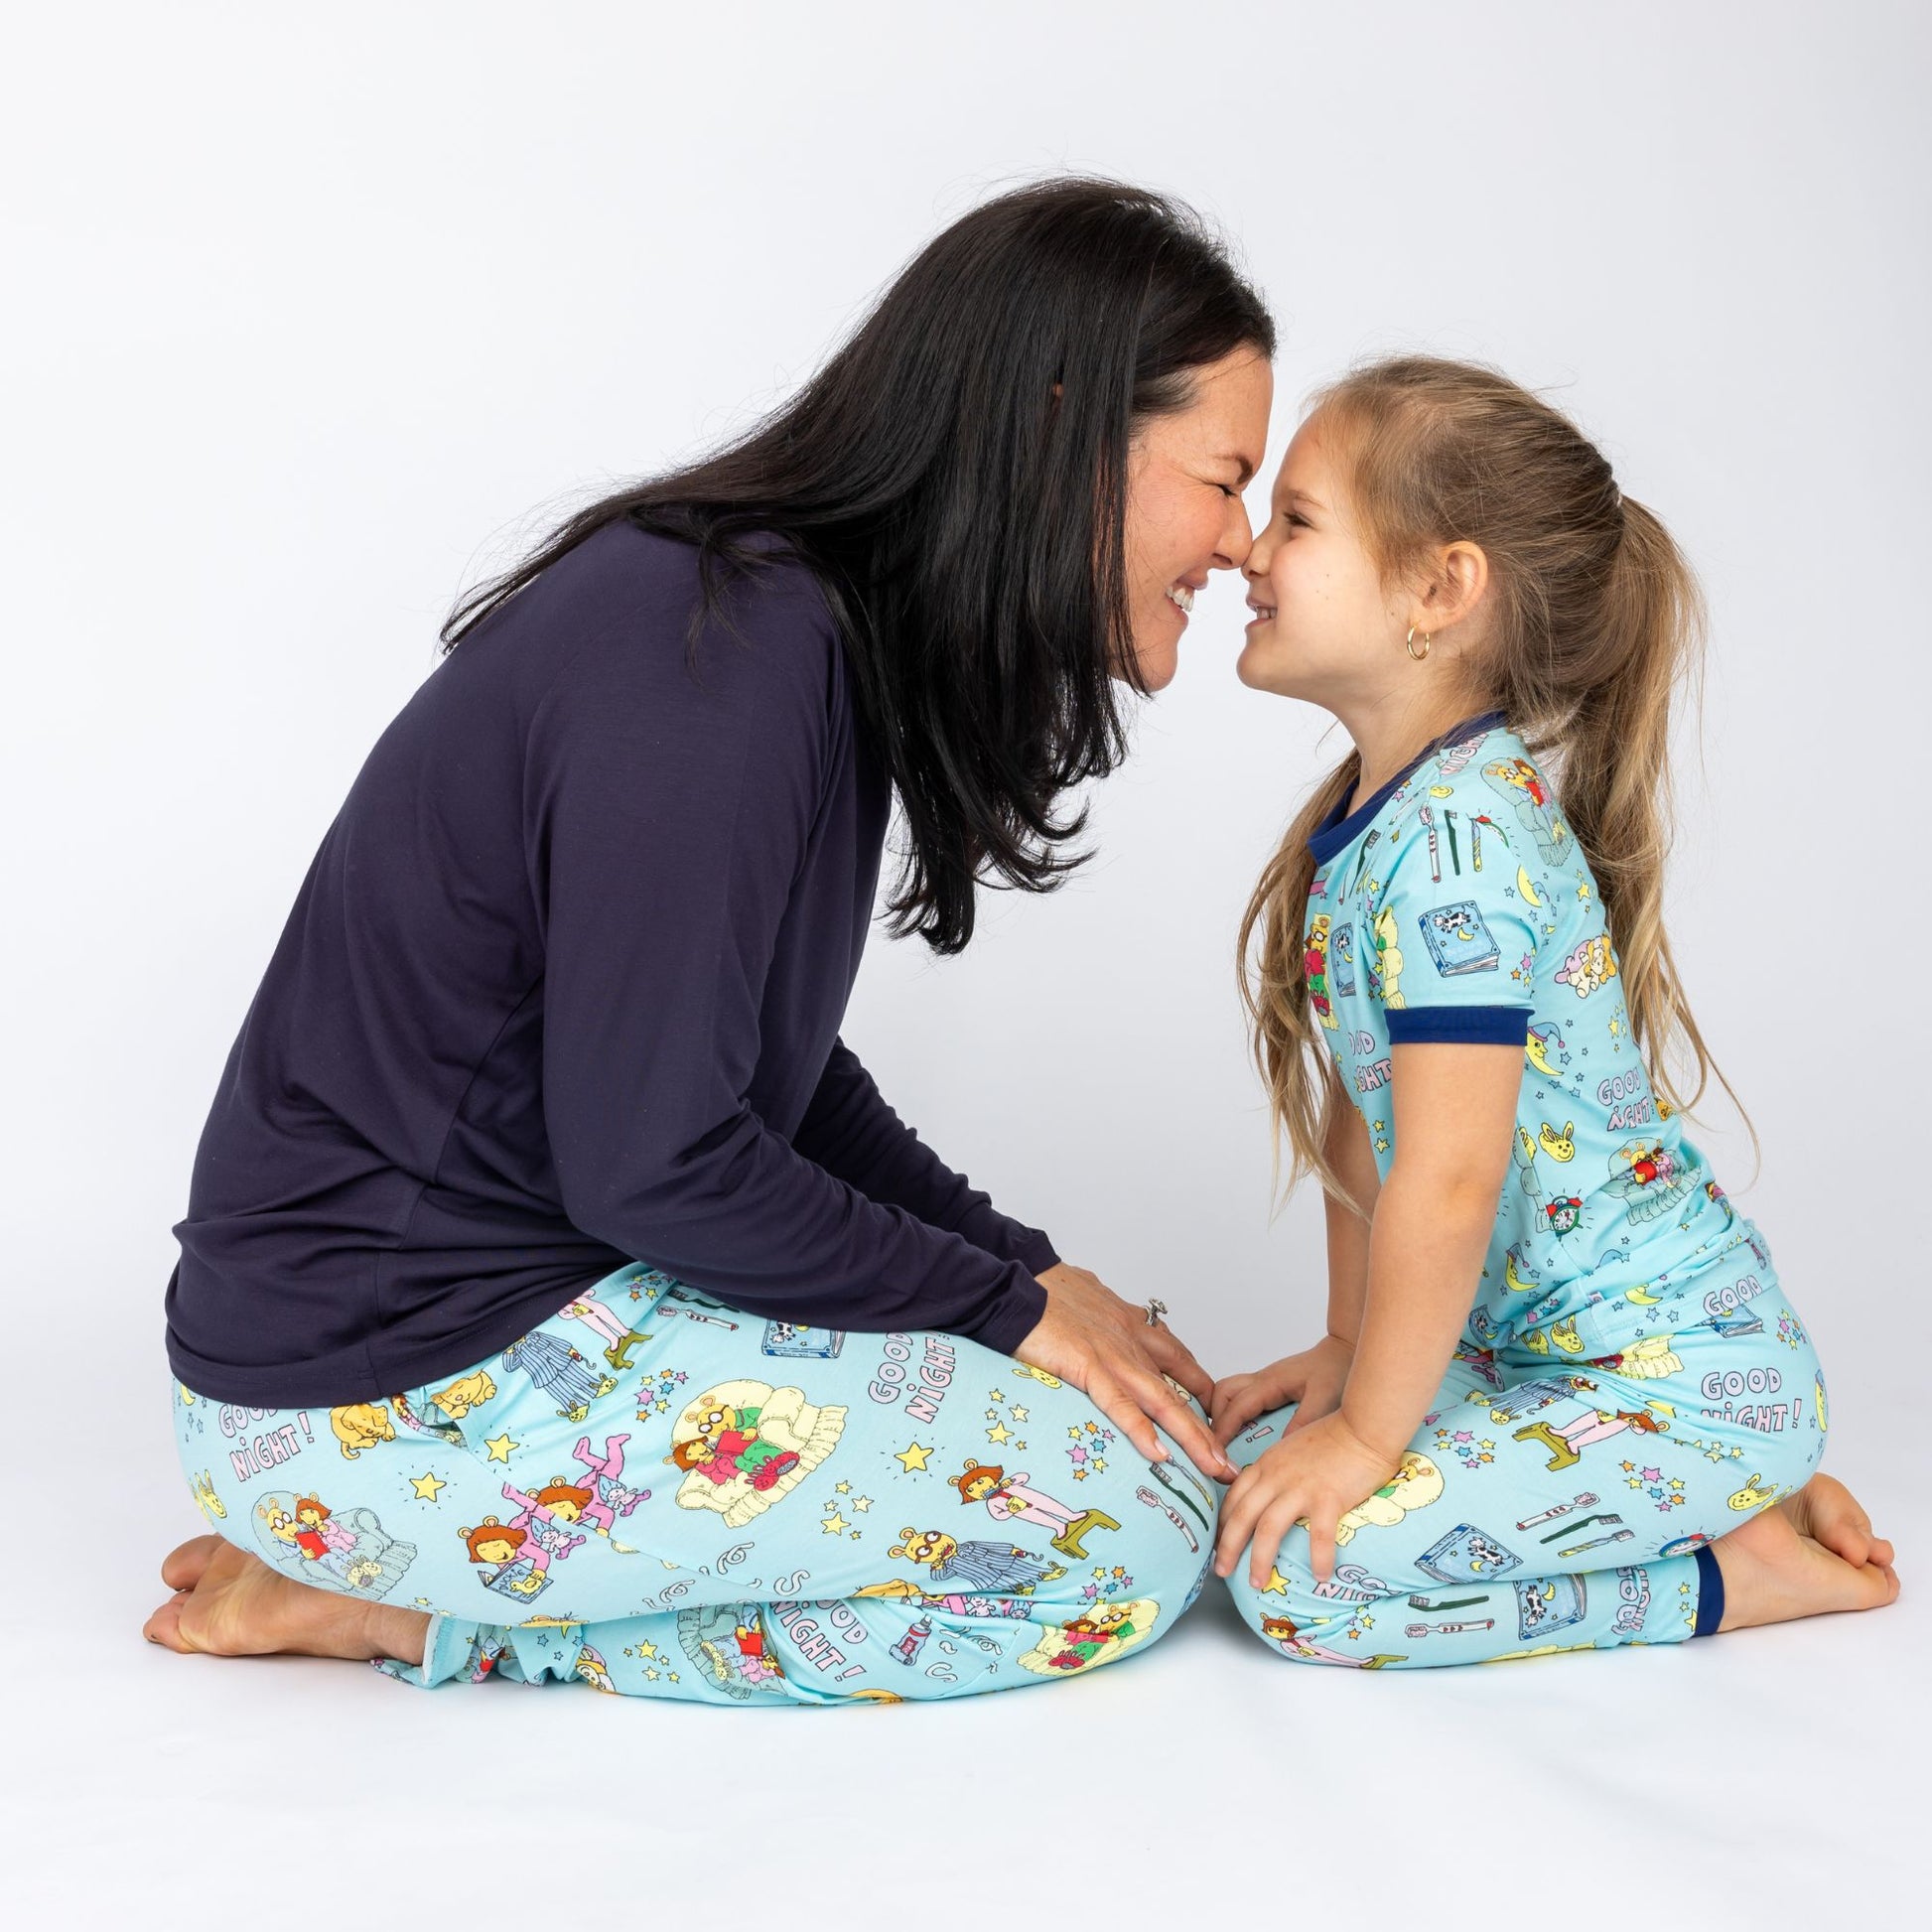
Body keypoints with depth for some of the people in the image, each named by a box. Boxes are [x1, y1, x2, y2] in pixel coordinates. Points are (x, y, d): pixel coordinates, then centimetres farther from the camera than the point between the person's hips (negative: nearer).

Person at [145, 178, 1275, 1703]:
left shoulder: (817, 623, 8)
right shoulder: (721, 651, -22)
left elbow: (773, 1073, 14)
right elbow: (652, 1163, -23)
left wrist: (1032, 1274, 5)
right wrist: (1006, 1302, -10)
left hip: (537, 1281, 10)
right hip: (387, 1391, -10)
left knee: (1099, 1397, 11)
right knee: (1135, 1527, -11)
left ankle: (441, 1570, 8)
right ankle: (405, 1602, -4)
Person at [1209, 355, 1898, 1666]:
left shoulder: (1457, 838, -23)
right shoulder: (1372, 814, 8)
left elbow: (1446, 1186, -24)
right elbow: (1361, 1111, 12)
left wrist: (1370, 1431, -14)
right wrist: (1348, 1352, 13)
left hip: (1678, 1376, -10)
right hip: (1545, 1342, 10)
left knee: (1287, 1568, -17)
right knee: (1256, 1454, 11)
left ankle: (1739, 1569, 0)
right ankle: (1728, 1498, 15)